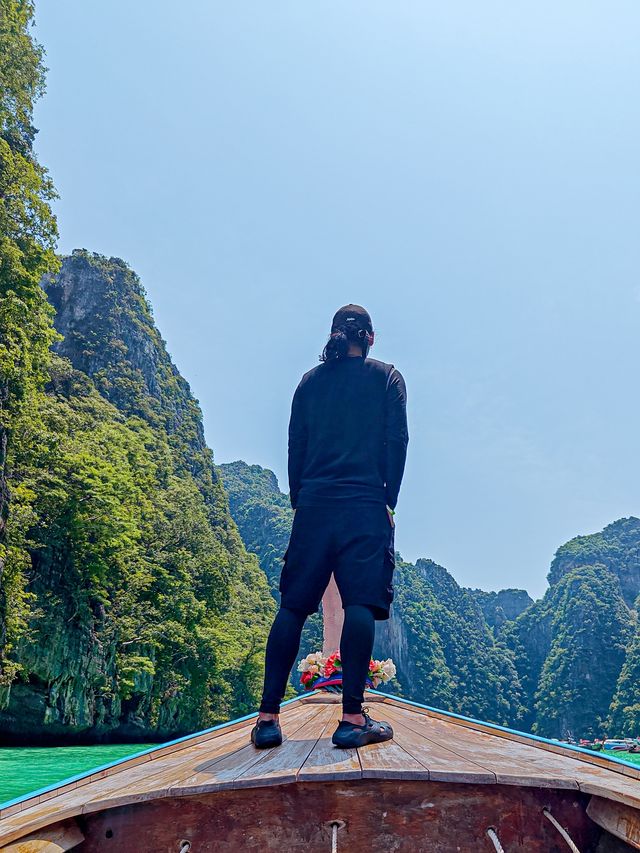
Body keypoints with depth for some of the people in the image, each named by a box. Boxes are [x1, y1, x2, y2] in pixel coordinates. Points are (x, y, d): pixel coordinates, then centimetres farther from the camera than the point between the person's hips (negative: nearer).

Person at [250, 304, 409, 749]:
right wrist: (389, 501, 5)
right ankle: (353, 717, -8)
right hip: (366, 504, -3)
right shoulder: (386, 377, 9)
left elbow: (295, 447, 12)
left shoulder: (311, 381, 16)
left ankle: (268, 716, 2)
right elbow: (397, 441, 1)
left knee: (293, 605, 4)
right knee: (361, 603, -5)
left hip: (314, 504, 3)